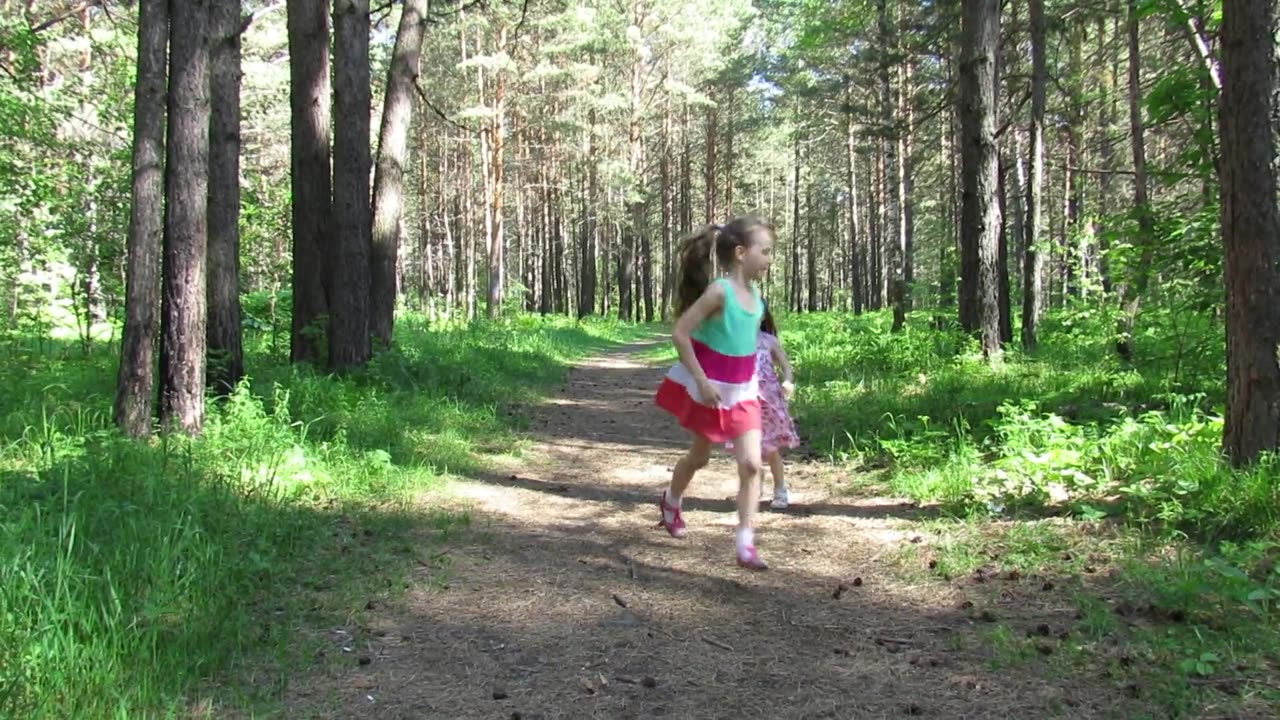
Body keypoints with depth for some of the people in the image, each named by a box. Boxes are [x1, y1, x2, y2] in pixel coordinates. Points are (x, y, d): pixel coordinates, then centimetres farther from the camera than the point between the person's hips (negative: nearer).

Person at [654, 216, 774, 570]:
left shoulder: (754, 294, -1)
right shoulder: (719, 291, -23)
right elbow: (680, 334, -24)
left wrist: (749, 380, 12)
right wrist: (702, 380, -23)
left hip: (743, 391, 5)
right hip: (709, 388, -5)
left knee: (752, 464, -7)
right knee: (699, 456, 16)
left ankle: (745, 543, -4)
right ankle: (671, 502, 45)